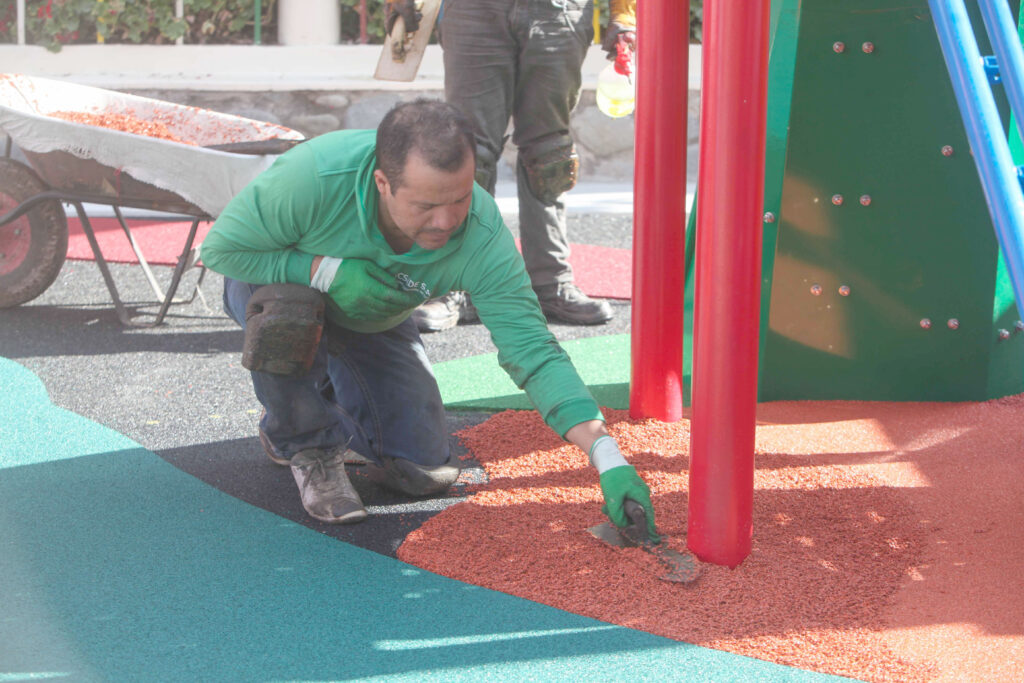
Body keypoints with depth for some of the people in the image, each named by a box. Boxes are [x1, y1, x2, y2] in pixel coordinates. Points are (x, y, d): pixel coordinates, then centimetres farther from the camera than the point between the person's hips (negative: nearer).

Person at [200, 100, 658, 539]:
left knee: (423, 472, -3)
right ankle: (305, 442, -8)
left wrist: (609, 458, -41)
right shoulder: (315, 176, -41)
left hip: (372, 319, 3)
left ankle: (336, 395, 27)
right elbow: (221, 249, -26)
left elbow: (533, 351, -32)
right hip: (272, 279, -2)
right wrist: (327, 270, -39)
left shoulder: (483, 237, -34)